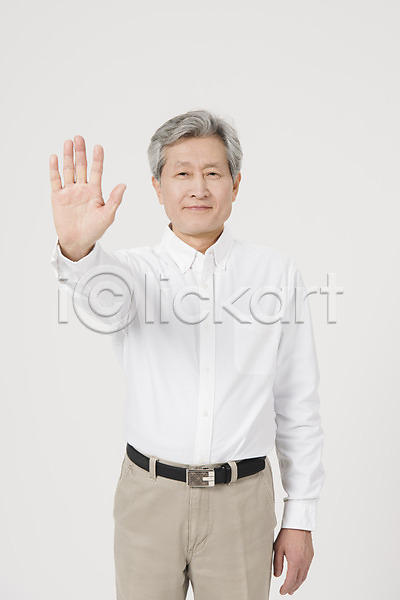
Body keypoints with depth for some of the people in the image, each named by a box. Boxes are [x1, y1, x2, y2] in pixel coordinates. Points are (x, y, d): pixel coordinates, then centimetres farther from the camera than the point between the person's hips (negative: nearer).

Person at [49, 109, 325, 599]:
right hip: (148, 498, 0)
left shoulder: (277, 273, -1)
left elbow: (298, 404, 1)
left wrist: (300, 515, 2)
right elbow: (104, 305, -26)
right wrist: (77, 249, -48)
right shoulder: (137, 267, -1)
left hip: (241, 501, 0)